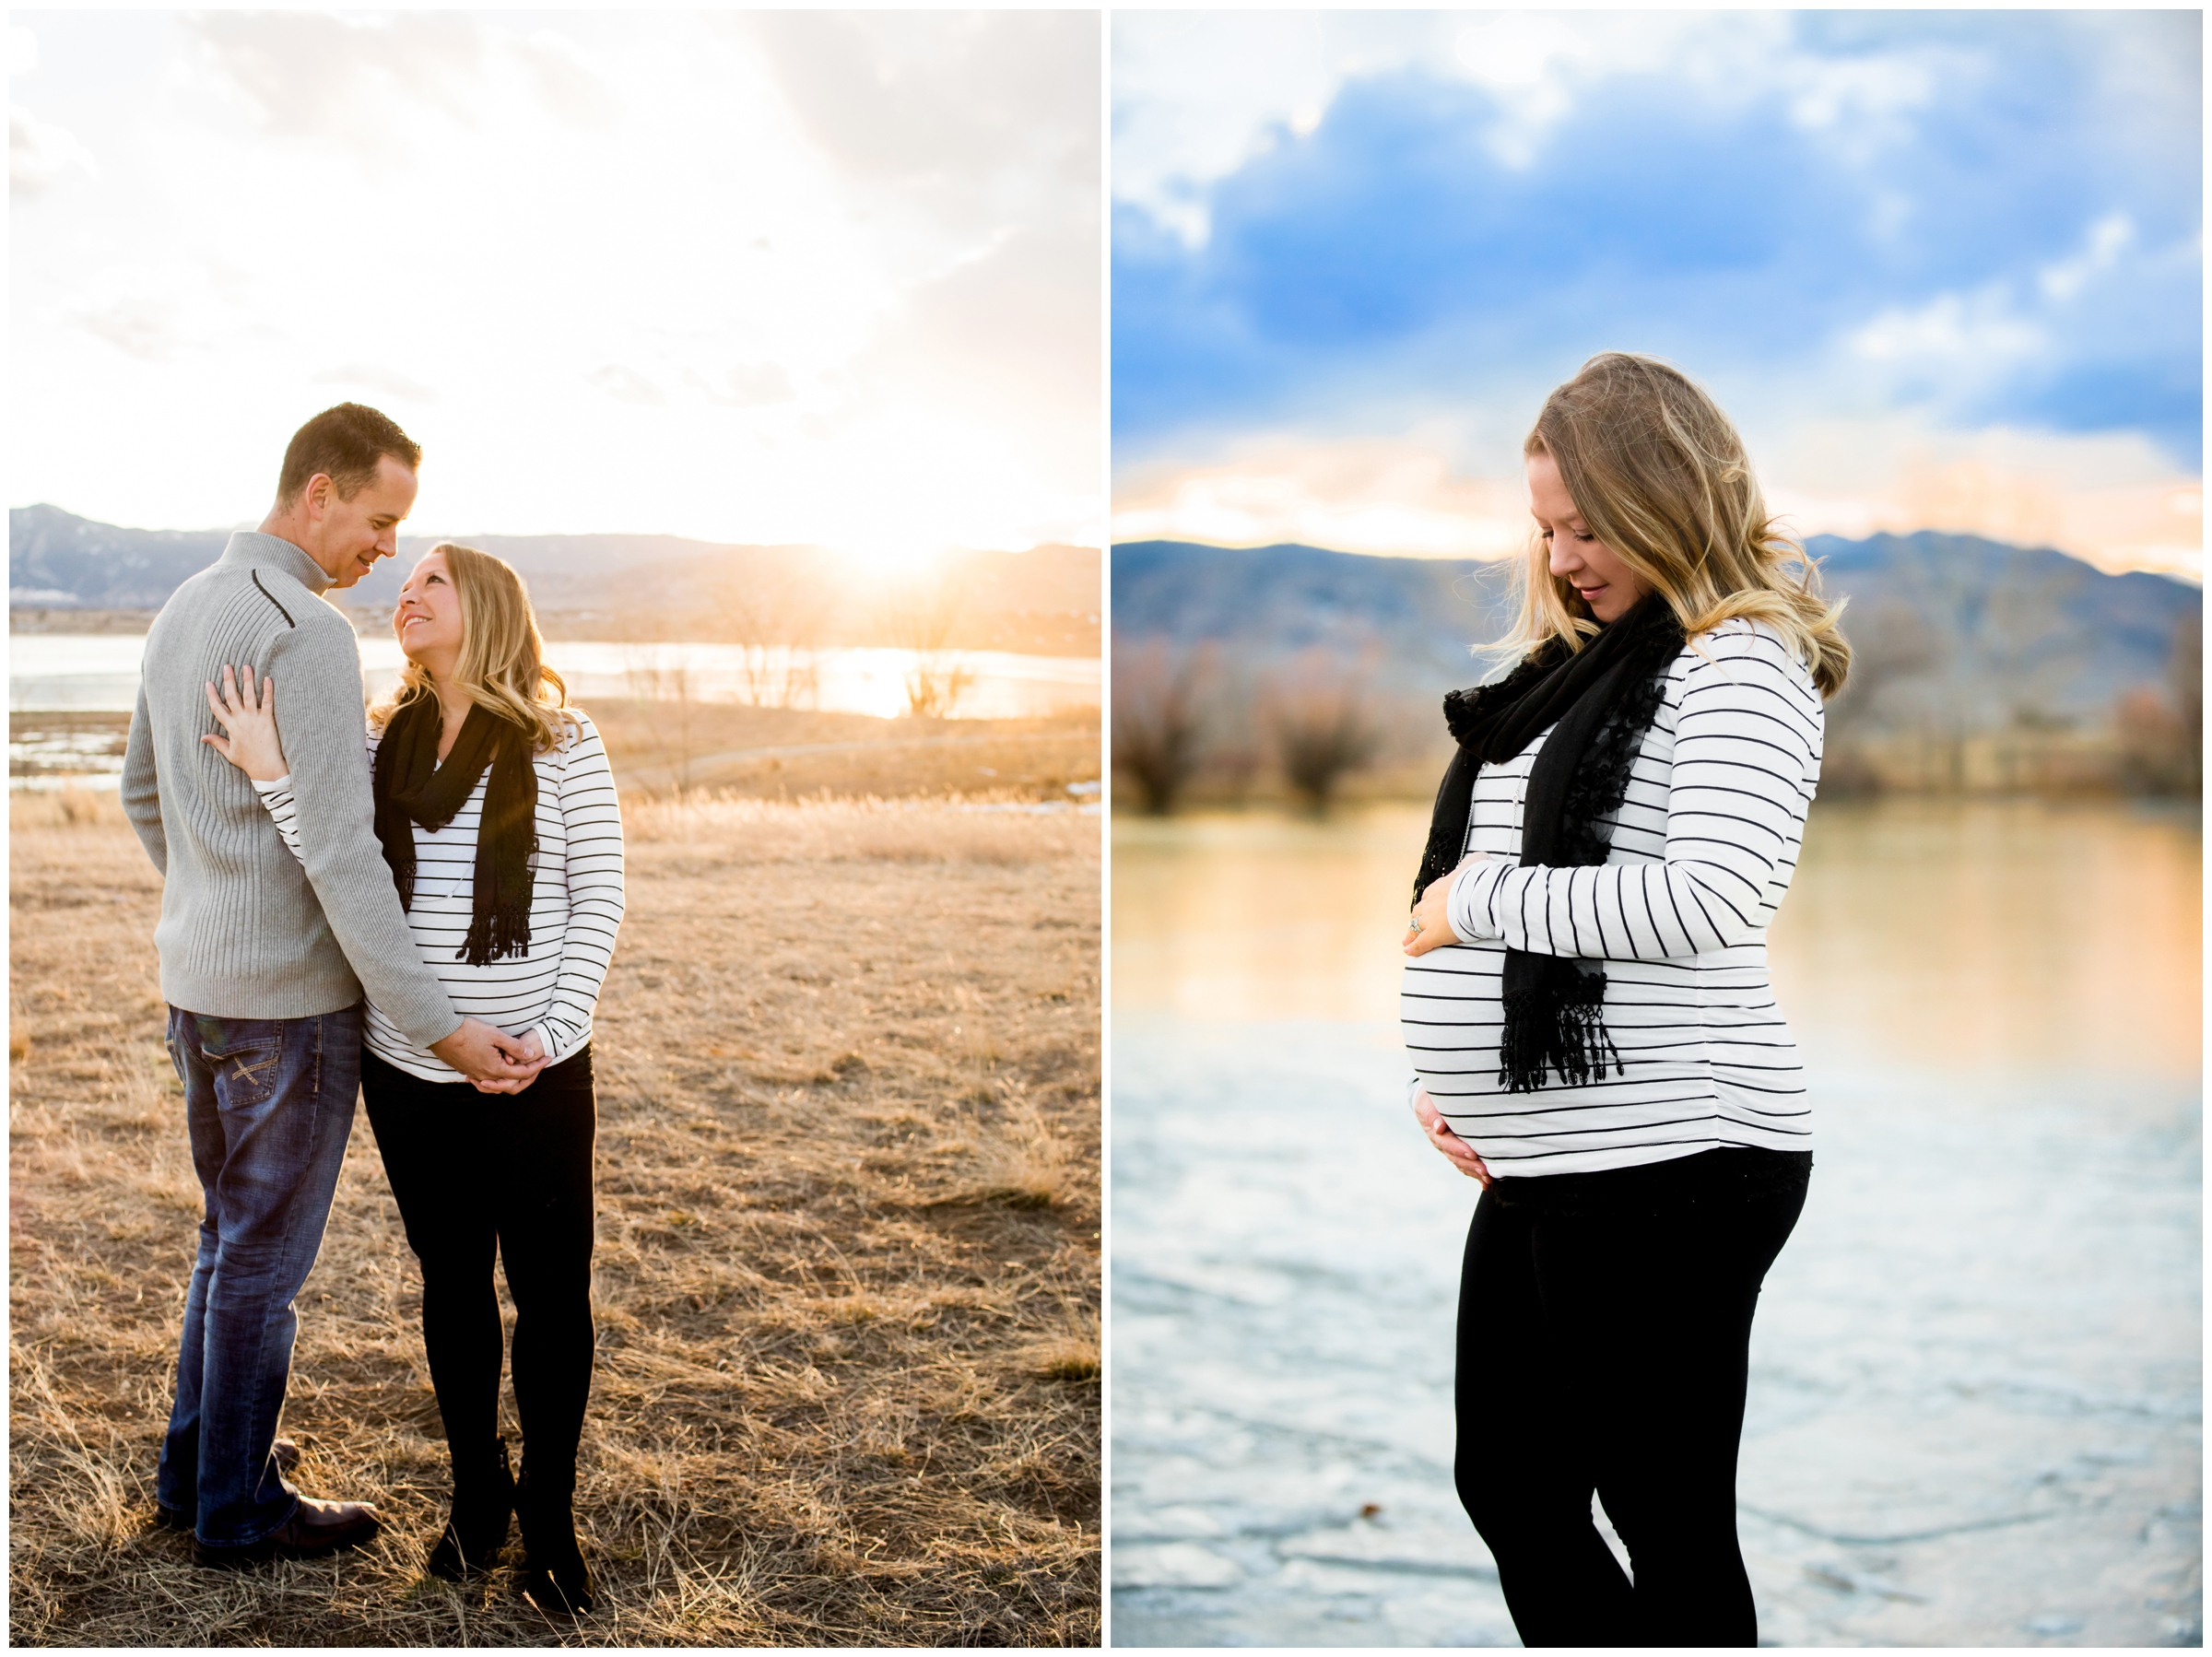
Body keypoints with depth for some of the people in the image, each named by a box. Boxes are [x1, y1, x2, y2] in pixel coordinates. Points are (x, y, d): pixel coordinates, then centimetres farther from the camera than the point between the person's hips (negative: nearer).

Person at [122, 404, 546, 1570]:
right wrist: (439, 1027, -23)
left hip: (196, 983, 9)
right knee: (265, 1254, 5)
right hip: (291, 1001, -9)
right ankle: (239, 1509, 19)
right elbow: (338, 852, -26)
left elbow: (142, 792, 20)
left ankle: (197, 1466, 34)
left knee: (233, 1232, 23)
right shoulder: (306, 634, -22)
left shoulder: (184, 612, 8)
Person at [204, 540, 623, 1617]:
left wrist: (554, 1033, -11)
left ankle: (549, 1515, 21)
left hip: (534, 1076, -3)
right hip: (409, 1072, 3)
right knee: (451, 1286, 15)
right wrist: (270, 775, -18)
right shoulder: (381, 742, 4)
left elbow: (599, 896, -5)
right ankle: (477, 1495, 32)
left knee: (550, 1295, 5)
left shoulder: (560, 740, -6)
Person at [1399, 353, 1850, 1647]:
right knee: (1509, 1490, 17)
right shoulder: (1578, 669, 16)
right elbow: (1472, 884, 23)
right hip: (1543, 1159, 10)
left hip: (1667, 1157, -9)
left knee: (1670, 1528, 2)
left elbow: (1708, 900, -25)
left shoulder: (1740, 665, -9)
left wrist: (1484, 900, -16)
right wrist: (1439, 1068, 10)